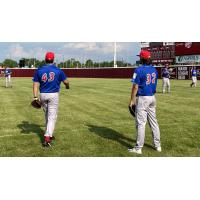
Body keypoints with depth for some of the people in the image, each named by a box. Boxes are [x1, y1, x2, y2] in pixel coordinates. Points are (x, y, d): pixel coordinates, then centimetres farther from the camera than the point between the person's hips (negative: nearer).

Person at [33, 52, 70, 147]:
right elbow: (66, 81, 2)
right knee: (52, 117, -3)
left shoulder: (39, 70, 1)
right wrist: (67, 86, 25)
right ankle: (47, 137, -14)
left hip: (43, 95, 4)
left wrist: (35, 97, -6)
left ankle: (49, 134, 31)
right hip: (53, 95, -3)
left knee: (47, 115, 20)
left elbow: (35, 84, -5)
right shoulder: (58, 70, -5)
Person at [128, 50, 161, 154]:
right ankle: (157, 145, 21)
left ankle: (138, 148, 1)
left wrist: (132, 101, -10)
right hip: (152, 98, 7)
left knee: (141, 123, -4)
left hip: (142, 99, -7)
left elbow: (135, 87, -16)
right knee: (153, 122, 14)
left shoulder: (139, 70, -14)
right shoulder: (154, 70, 8)